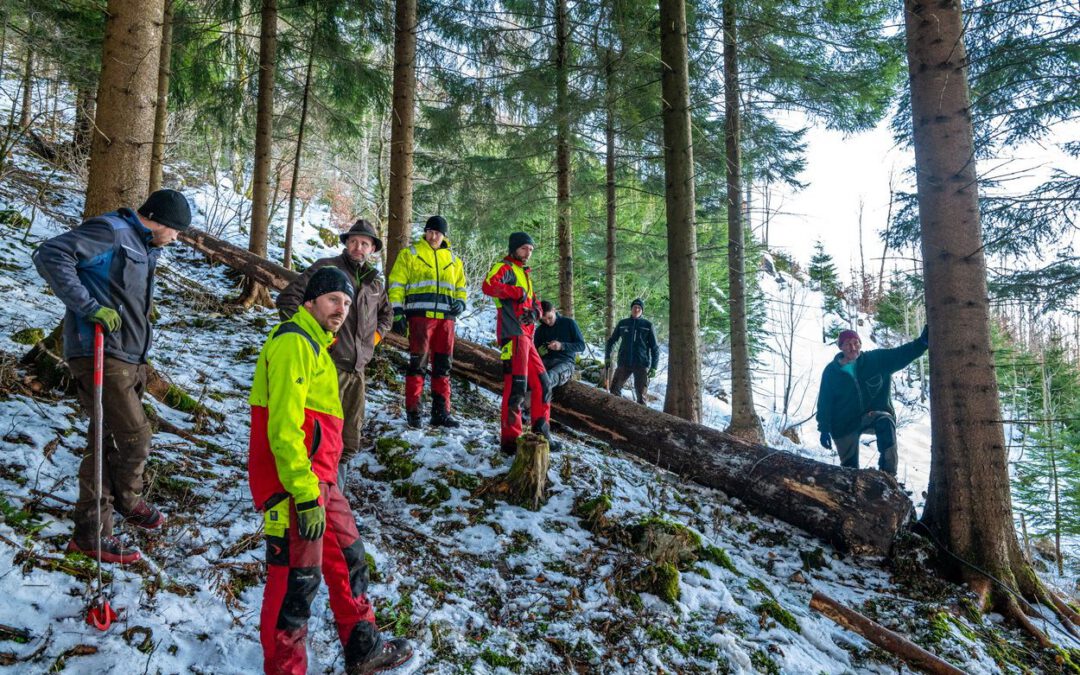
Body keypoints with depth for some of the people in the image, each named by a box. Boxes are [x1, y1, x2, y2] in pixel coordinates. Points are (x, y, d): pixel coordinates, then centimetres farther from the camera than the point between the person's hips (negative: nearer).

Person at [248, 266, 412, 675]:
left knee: (347, 557, 18)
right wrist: (305, 495, -24)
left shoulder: (313, 344, 19)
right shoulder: (293, 343, -14)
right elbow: (284, 428, -22)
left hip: (317, 480, 11)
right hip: (293, 483, -11)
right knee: (296, 578, -2)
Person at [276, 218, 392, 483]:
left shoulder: (376, 280, 14)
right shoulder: (326, 268, -6)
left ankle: (335, 487, 32)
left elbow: (386, 313, 33)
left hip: (358, 367, 7)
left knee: (351, 440, 15)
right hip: (329, 364, -7)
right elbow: (288, 298, -8)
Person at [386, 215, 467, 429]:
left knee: (443, 365, 6)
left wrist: (460, 302, 4)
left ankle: (441, 412, 12)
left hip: (446, 317, 4)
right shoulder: (410, 254, 7)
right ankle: (413, 411, 1)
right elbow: (396, 285, 3)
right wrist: (397, 313, -6)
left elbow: (460, 287, 26)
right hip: (420, 315, -4)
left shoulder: (453, 259, 19)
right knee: (417, 362, -6)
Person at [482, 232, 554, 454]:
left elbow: (535, 302, 24)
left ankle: (541, 432, 20)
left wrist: (534, 311, 1)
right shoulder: (504, 267, -1)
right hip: (513, 334, -10)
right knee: (516, 386, -13)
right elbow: (489, 285, -22)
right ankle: (510, 440, -11)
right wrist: (518, 293, -15)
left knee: (542, 385, 12)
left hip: (526, 336, 10)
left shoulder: (524, 274, 28)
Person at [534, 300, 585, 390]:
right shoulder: (540, 330, 18)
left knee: (549, 377, -40)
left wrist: (562, 346, -13)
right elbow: (535, 350, 24)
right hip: (546, 362, 3)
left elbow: (581, 346, 4)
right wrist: (539, 351, -3)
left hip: (565, 362, -3)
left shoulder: (569, 323, 8)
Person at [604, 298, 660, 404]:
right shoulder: (622, 323, 8)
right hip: (624, 363, 2)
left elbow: (654, 347, 4)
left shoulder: (648, 325, 3)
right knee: (614, 389, -4)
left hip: (641, 364, -2)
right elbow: (611, 341, 18)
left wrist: (654, 367, -3)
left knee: (641, 394, -3)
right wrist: (607, 357, 6)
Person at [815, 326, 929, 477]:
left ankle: (888, 475, -34)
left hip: (873, 415, -1)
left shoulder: (876, 359, -2)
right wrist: (824, 429, -3)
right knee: (849, 467, 5)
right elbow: (824, 402, 1)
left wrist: (922, 341, -34)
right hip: (844, 425, 1)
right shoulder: (832, 371, -3)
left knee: (885, 421, -35)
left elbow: (901, 354, -15)